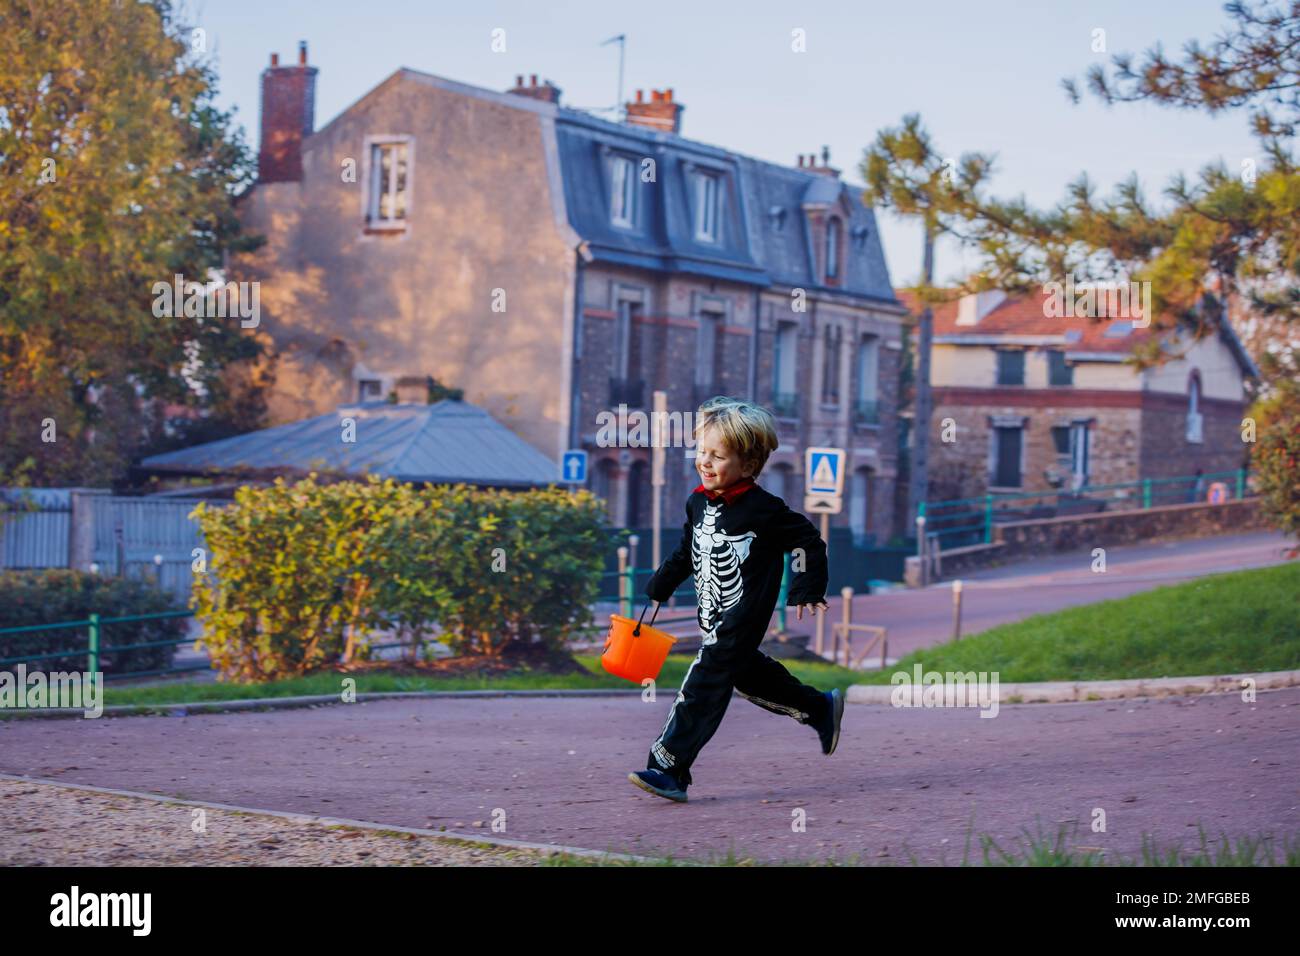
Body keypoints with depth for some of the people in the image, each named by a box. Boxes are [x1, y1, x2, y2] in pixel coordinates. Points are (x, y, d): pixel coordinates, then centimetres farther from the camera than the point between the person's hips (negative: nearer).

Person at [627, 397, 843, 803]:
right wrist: (660, 586, 13)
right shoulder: (698, 503, 3)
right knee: (745, 671, 22)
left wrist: (808, 590, -8)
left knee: (705, 683, -12)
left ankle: (668, 769, -14)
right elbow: (687, 552, 18)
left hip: (742, 617, -8)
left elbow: (808, 539, -9)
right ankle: (820, 708, 43)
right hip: (714, 617, 8)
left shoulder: (763, 510, -18)